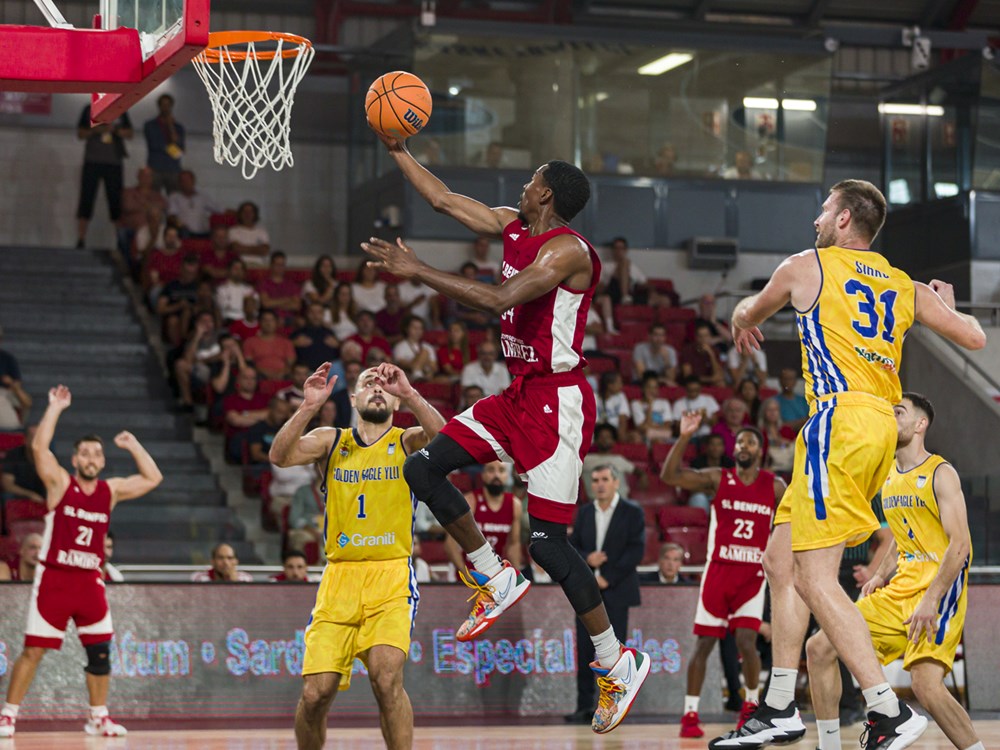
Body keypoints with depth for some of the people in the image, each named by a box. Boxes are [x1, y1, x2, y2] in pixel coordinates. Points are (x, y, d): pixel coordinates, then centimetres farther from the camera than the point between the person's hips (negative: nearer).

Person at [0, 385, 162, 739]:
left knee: (100, 651, 3)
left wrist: (133, 445, 8)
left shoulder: (111, 490, 7)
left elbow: (153, 479, 11)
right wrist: (55, 408, -17)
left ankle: (98, 718, 15)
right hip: (54, 578, -4)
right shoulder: (60, 483, -4)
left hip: (89, 580, 4)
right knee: (33, 650, -4)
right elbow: (39, 447, -18)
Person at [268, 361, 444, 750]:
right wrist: (310, 406, -19)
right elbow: (280, 456, -8)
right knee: (315, 693, -4)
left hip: (391, 576, -2)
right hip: (339, 577, 2)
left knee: (387, 678, -22)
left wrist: (408, 392, -28)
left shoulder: (406, 443, 7)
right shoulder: (331, 441, 11)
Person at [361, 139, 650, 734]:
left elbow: (499, 300, -29)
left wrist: (416, 271, -27)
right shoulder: (514, 227, 9)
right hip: (520, 394, 9)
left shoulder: (568, 250, -18)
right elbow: (445, 199, 20)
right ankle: (496, 580, 14)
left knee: (548, 541, -11)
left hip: (558, 400, -9)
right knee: (424, 469, 2)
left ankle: (618, 663, 2)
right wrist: (398, 150, 19)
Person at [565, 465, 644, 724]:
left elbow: (636, 551, -8)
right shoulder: (584, 513, 13)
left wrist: (608, 579, -13)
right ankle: (585, 706, 4)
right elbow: (572, 547, 13)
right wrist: (586, 558, -10)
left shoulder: (632, 512, 0)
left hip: (616, 590, -4)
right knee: (585, 649, 0)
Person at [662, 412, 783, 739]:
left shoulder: (775, 486, 2)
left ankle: (751, 704, 12)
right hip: (719, 571, 0)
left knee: (746, 642, -12)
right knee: (704, 643, -1)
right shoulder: (718, 479, 0)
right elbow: (669, 475, -12)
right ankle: (690, 713, 5)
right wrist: (684, 437, -22)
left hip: (752, 576, 0)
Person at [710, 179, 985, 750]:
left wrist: (742, 326, 51)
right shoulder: (905, 287, 17)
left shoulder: (807, 267, 5)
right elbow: (976, 339, 19)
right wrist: (947, 306, 41)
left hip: (841, 417, -8)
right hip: (881, 426, 8)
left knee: (815, 578, -11)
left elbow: (749, 313, 25)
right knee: (781, 560, 15)